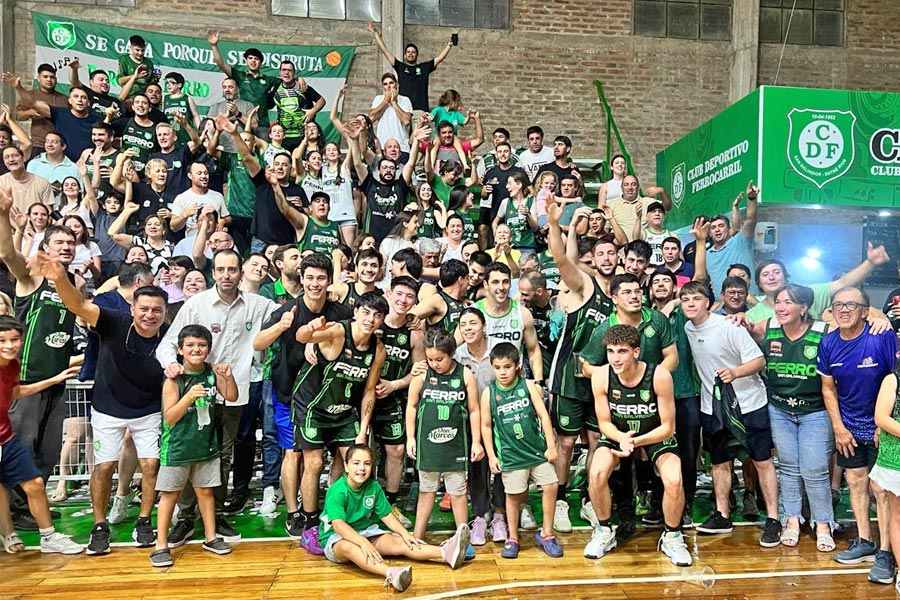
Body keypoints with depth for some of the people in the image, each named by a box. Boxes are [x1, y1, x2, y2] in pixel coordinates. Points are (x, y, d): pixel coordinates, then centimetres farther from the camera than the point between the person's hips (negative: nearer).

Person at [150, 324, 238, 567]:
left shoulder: (212, 372, -2)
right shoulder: (174, 380, -13)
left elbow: (232, 397, 1)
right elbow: (169, 418, -15)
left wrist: (228, 377, -16)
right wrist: (189, 397, -30)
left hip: (206, 444, 4)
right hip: (177, 447, -3)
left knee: (205, 491, 13)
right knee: (170, 494, 5)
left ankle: (211, 537, 25)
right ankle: (161, 545, 15)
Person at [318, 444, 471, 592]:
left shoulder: (373, 487, -2)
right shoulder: (337, 491, -21)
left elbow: (387, 515, 3)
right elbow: (338, 525, -32)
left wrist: (404, 533, -13)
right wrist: (363, 543, -44)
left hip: (365, 532, 6)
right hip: (336, 539, -6)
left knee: (397, 542, -18)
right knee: (347, 546, -40)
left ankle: (446, 553, -34)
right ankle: (391, 574, -63)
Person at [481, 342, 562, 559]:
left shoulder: (528, 386, -5)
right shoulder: (489, 393, -5)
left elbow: (544, 415, -2)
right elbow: (486, 425, 1)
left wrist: (551, 446, -3)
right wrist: (491, 456, 0)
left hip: (538, 449, 1)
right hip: (510, 454, -1)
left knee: (551, 486, 0)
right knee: (514, 495, 6)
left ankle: (546, 533, 19)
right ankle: (512, 537, 26)